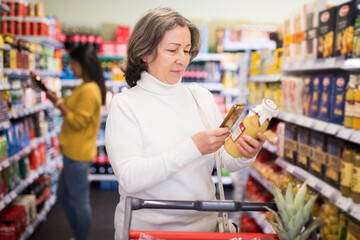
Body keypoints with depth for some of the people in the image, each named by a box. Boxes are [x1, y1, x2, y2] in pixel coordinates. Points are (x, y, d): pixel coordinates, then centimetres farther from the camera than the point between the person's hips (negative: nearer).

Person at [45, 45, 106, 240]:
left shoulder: (89, 91, -20)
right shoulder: (85, 87, 11)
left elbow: (78, 122, -21)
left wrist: (60, 104, -12)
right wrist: (61, 103, 5)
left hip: (78, 155, -11)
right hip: (73, 152, 11)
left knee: (79, 202, 3)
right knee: (64, 195, 22)